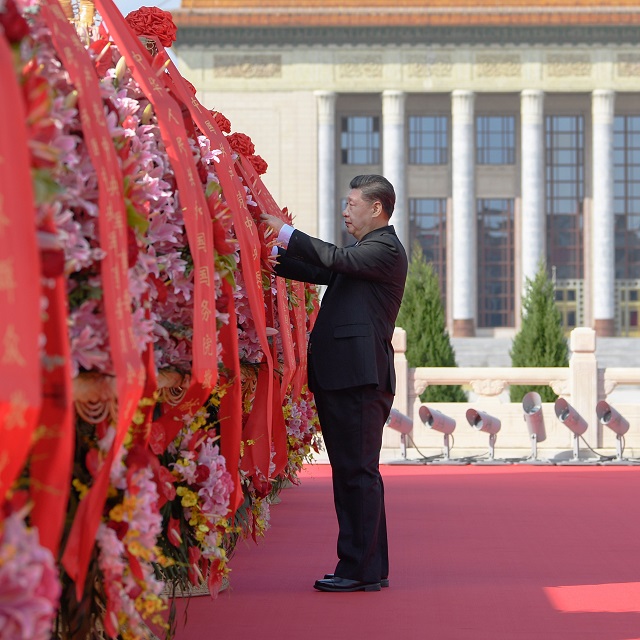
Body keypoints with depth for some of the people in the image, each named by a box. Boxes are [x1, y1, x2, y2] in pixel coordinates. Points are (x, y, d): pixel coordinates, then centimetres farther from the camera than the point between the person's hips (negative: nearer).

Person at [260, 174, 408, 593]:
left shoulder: (386, 249, -7)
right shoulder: (367, 251, 24)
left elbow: (338, 259, -19)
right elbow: (321, 270, 23)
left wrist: (287, 234, -12)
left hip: (361, 379, -10)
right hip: (342, 378, 10)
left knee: (358, 472, -8)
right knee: (350, 473, 11)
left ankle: (361, 570, -6)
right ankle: (369, 569, 16)